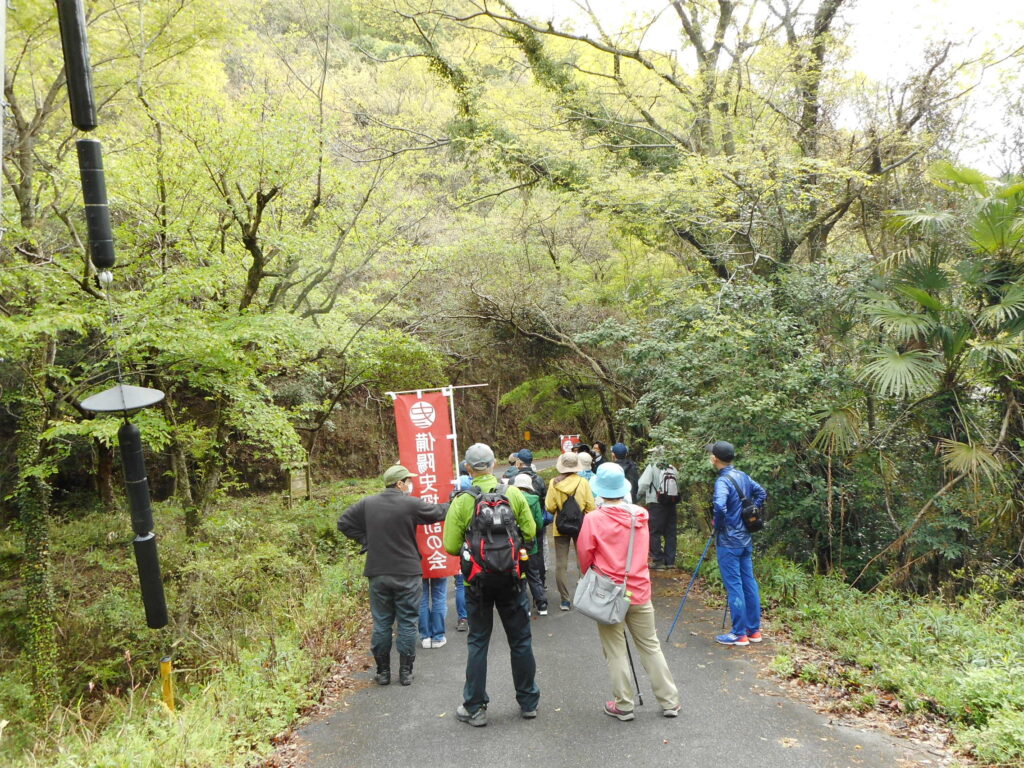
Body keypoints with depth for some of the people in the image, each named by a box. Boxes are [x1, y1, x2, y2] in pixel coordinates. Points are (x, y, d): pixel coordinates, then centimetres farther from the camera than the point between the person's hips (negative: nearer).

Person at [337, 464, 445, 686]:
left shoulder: (367, 504, 2)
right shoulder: (411, 504, -11)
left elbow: (344, 523, 8)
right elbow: (437, 513, 1)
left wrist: (365, 540, 9)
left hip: (378, 575, 4)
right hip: (407, 575, -3)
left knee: (381, 623, 12)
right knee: (407, 623, 7)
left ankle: (383, 672, 18)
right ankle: (405, 671, 11)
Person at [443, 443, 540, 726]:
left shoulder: (461, 502, -11)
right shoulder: (514, 494, -6)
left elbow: (451, 546, -11)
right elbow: (530, 532, -2)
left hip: (478, 579, -1)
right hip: (511, 577, 1)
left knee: (478, 642, 12)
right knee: (520, 639, 14)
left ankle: (475, 708, 18)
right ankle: (528, 702, 26)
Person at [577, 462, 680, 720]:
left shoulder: (593, 519, -16)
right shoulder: (640, 515, -4)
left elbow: (585, 556, -4)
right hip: (639, 591, 3)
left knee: (616, 652, 9)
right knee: (651, 647, 15)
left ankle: (623, 705, 18)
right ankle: (670, 702, 22)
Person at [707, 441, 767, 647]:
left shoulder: (723, 480, -19)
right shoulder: (743, 476, 6)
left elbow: (720, 506, -35)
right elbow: (761, 493, 19)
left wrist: (718, 526, -17)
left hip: (728, 542, -8)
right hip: (746, 540, 8)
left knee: (734, 586, -1)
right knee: (749, 583, 13)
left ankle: (739, 634, 6)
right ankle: (754, 630, 22)